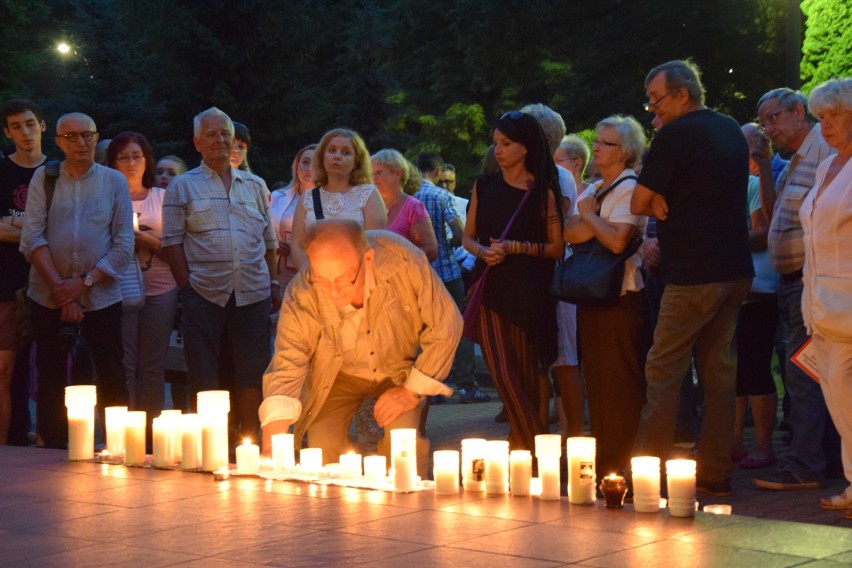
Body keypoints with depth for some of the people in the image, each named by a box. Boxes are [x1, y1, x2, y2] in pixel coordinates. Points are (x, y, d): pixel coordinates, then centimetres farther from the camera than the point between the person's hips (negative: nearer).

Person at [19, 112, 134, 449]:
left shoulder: (114, 182, 4)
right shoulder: (43, 178, 5)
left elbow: (124, 244, -1)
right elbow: (32, 238, -3)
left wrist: (84, 282, -11)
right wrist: (60, 288, -12)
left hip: (102, 296, -1)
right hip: (49, 297, 1)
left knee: (112, 381, 0)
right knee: (51, 381, 5)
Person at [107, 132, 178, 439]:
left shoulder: (162, 197, 11)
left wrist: (145, 238, -9)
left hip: (160, 290, 1)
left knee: (153, 367, 2)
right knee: (123, 367, -7)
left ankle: (152, 434, 7)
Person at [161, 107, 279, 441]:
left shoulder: (255, 185, 17)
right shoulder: (183, 186, 7)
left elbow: (269, 240, 19)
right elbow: (172, 240, 2)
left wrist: (274, 283, 11)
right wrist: (186, 285, -6)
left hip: (253, 294, 3)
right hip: (204, 293, -3)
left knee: (252, 375, 3)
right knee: (203, 378, 0)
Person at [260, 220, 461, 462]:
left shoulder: (405, 262, -33)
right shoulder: (301, 296, -30)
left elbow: (445, 326, -21)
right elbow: (286, 367, -28)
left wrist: (412, 391, -17)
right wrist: (271, 451, -40)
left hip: (400, 369, 0)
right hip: (338, 376, 1)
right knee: (322, 447, -18)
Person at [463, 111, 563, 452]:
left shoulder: (542, 191, 1)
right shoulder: (484, 186, 11)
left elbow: (556, 248, 0)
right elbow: (468, 237, 16)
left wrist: (516, 248, -12)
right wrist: (483, 251, -6)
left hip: (529, 292, -2)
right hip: (492, 289, 3)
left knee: (526, 376, -2)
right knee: (503, 374, -6)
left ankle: (525, 444, 8)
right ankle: (537, 443, 7)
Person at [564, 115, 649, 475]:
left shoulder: (630, 188, -7)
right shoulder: (593, 190, 18)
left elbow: (617, 240, -20)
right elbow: (570, 233, 4)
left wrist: (589, 215, -6)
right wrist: (596, 221, -12)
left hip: (622, 296, -8)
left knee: (622, 384, -6)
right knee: (596, 382, 9)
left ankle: (625, 466, -1)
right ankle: (603, 464, 15)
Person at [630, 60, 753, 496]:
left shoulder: (674, 135, -11)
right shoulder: (732, 130, 15)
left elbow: (639, 205, -9)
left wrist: (664, 209, 7)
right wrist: (671, 207, 8)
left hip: (693, 274, -8)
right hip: (735, 268, 8)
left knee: (663, 371, -3)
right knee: (719, 369, 10)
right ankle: (716, 473, 11)